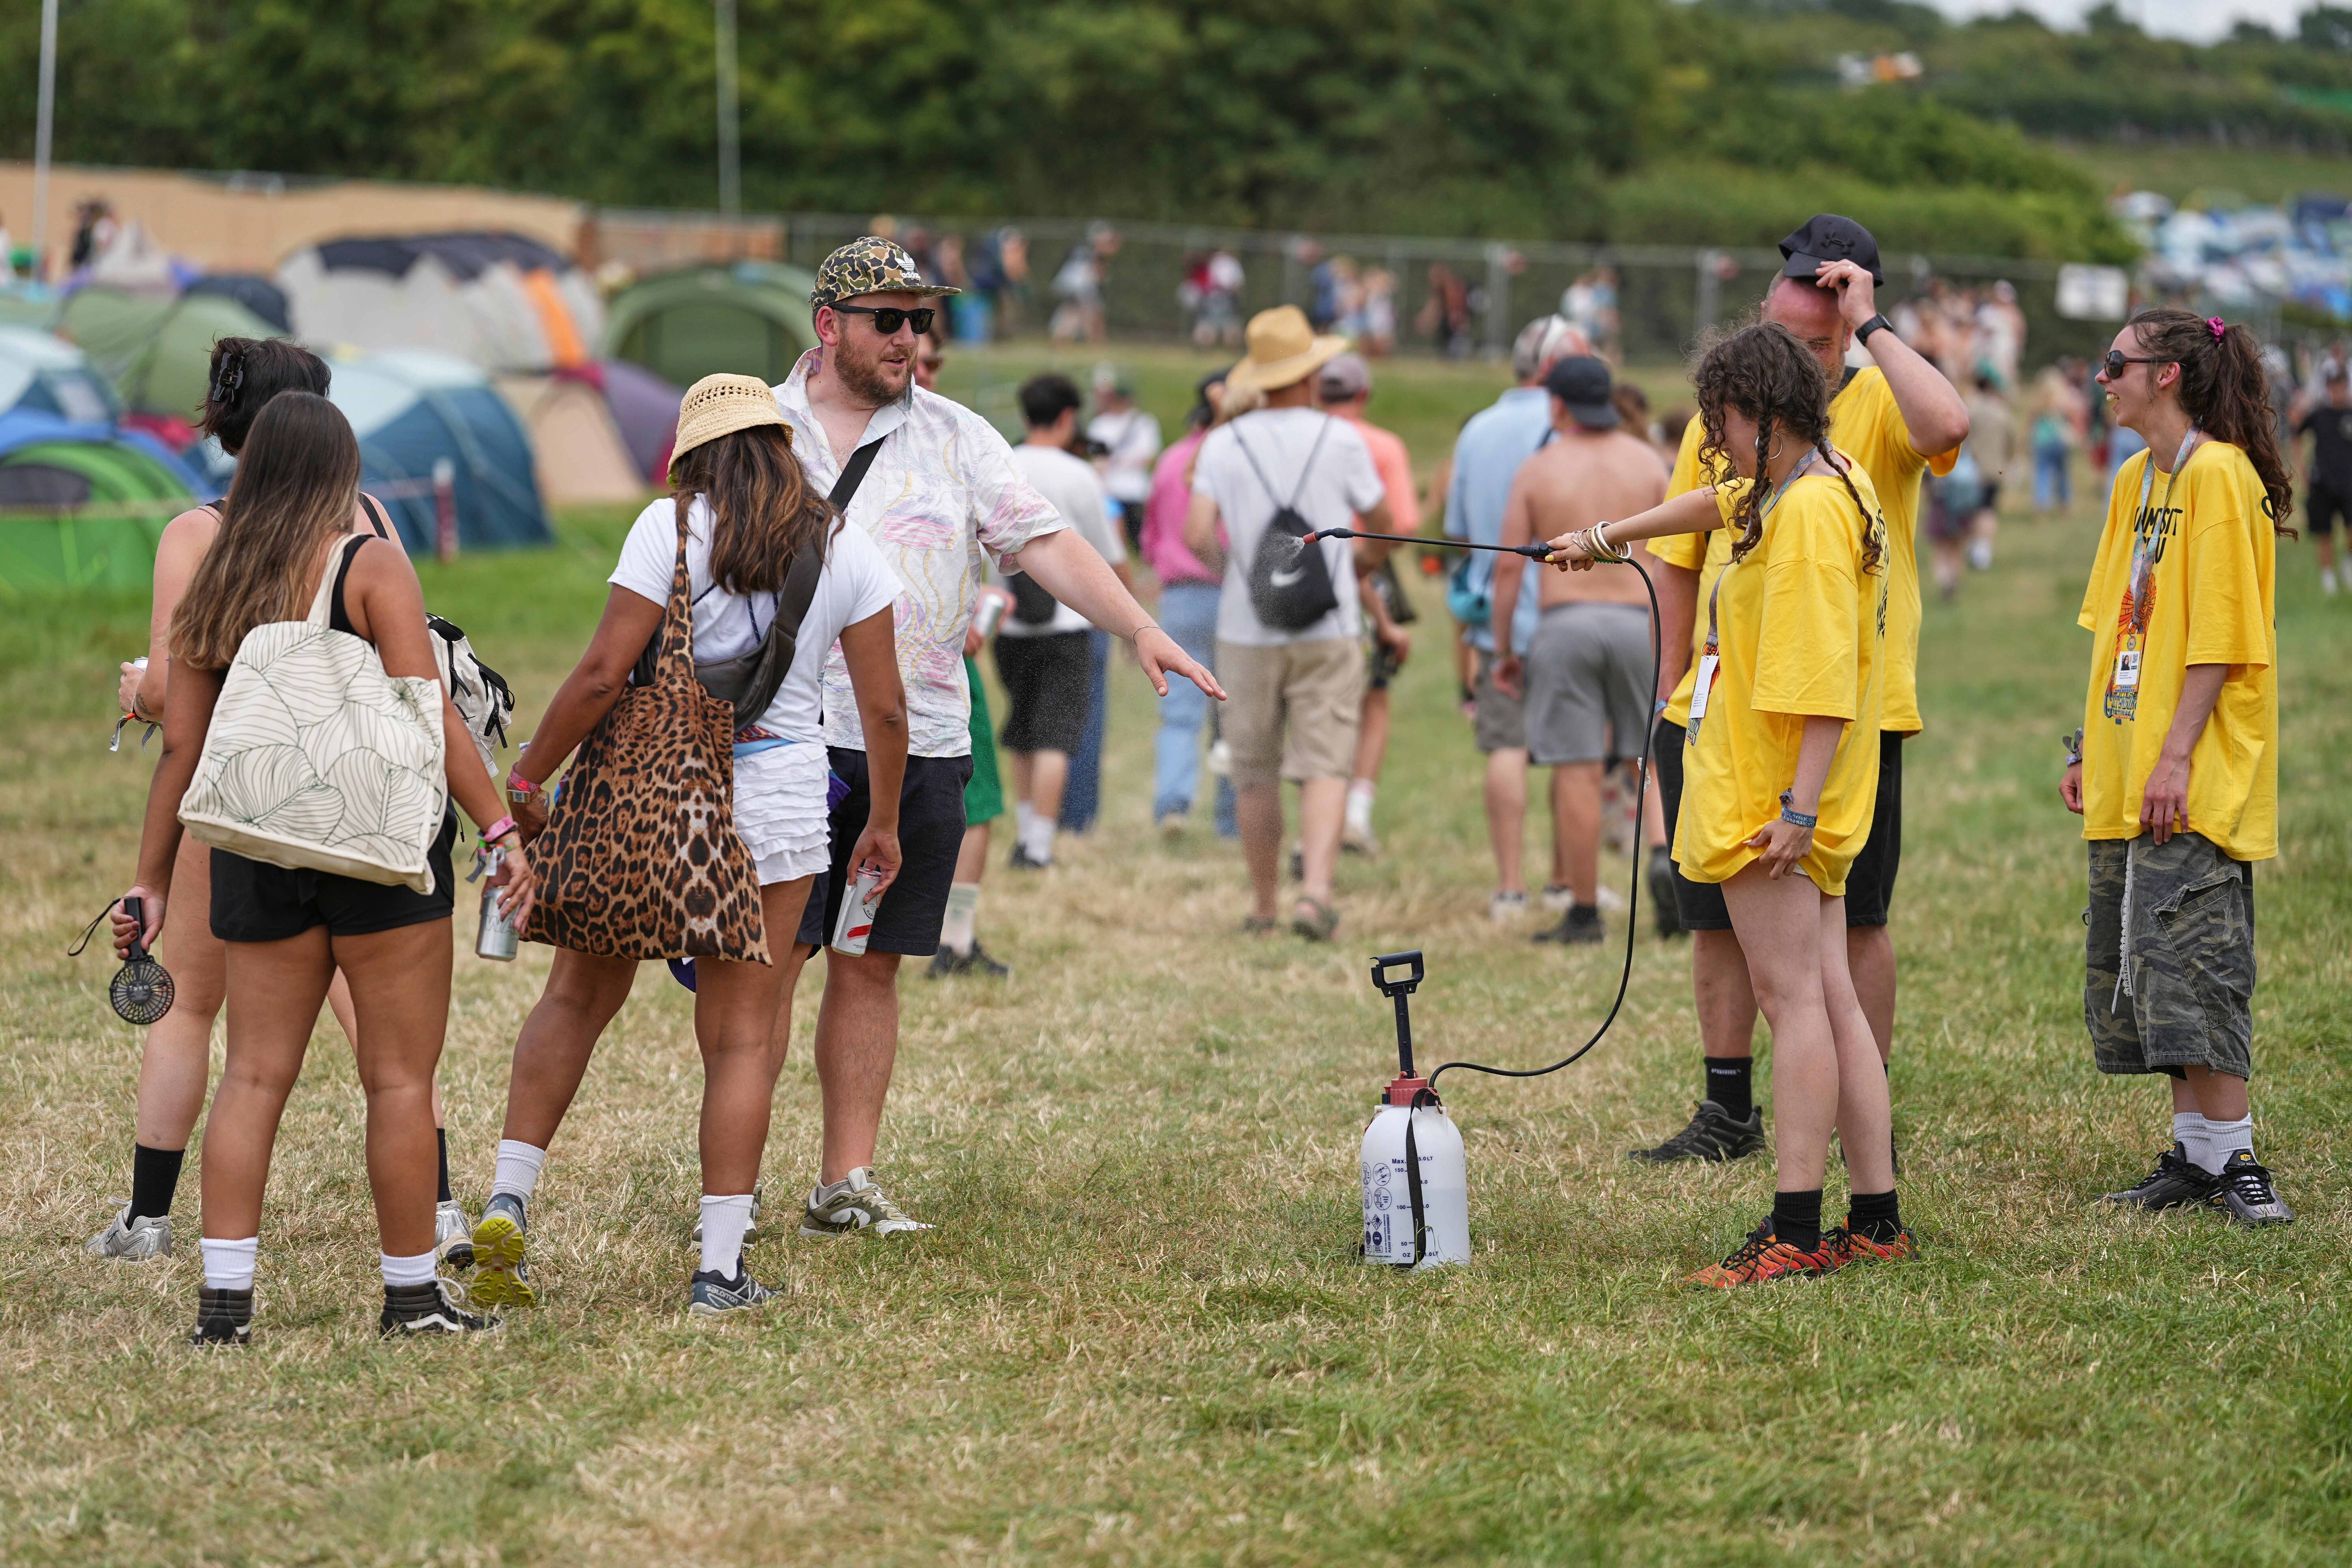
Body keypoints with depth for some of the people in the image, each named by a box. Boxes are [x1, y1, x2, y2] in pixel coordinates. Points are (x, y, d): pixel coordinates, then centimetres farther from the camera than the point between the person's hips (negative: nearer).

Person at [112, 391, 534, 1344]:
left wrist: (153, 881, 14)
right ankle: (412, 1295, 7)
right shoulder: (372, 568, -4)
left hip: (258, 853, 5)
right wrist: (500, 829, -10)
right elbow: (429, 718, -12)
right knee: (399, 1077, 3)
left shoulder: (214, 587, 9)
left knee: (255, 1074, 7)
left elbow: (181, 747, 9)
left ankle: (223, 1298, 1)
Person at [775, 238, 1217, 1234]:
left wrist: (1138, 627, -11)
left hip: (920, 742, 2)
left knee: (871, 965, 6)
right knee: (771, 957, -7)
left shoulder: (956, 437, 10)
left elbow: (1043, 541, 3)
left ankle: (848, 1181, 12)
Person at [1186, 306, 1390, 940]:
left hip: (1248, 631, 2)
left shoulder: (1223, 444, 1)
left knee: (1255, 772, 12)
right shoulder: (1341, 441, -1)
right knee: (1325, 767, -6)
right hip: (1328, 630, -2)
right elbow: (1381, 524, 10)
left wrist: (1229, 566, 12)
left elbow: (1198, 535, -8)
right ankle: (1316, 889, -24)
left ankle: (1263, 905, 18)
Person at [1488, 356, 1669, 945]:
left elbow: (1507, 567, 0)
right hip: (1638, 621, 1)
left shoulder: (1536, 471, 2)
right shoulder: (1645, 461, 5)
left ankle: (1584, 913, 0)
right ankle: (1665, 852, -5)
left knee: (1577, 773, -1)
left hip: (1564, 625, -1)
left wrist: (1504, 649, 8)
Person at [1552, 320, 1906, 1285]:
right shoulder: (1806, 487, 14)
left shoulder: (1810, 510, -17)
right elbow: (1722, 505, 36)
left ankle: (1796, 1232, -11)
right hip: (1773, 797, 10)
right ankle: (1876, 1219, 11)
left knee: (1793, 996, -10)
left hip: (1767, 804, -10)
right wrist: (1609, 538, 43)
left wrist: (1798, 807, -25)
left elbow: (1826, 679, -23)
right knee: (1829, 998, 9)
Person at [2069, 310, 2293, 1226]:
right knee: (2135, 972, 9)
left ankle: (2235, 1161, -7)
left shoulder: (2218, 476, -12)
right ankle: (2195, 1153, 14)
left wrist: (2177, 755, -20)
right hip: (2129, 776, 9)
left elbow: (2220, 635, -16)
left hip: (2195, 779, -9)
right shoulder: (2136, 481, 15)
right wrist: (2091, 746, 16)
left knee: (2188, 962, -11)